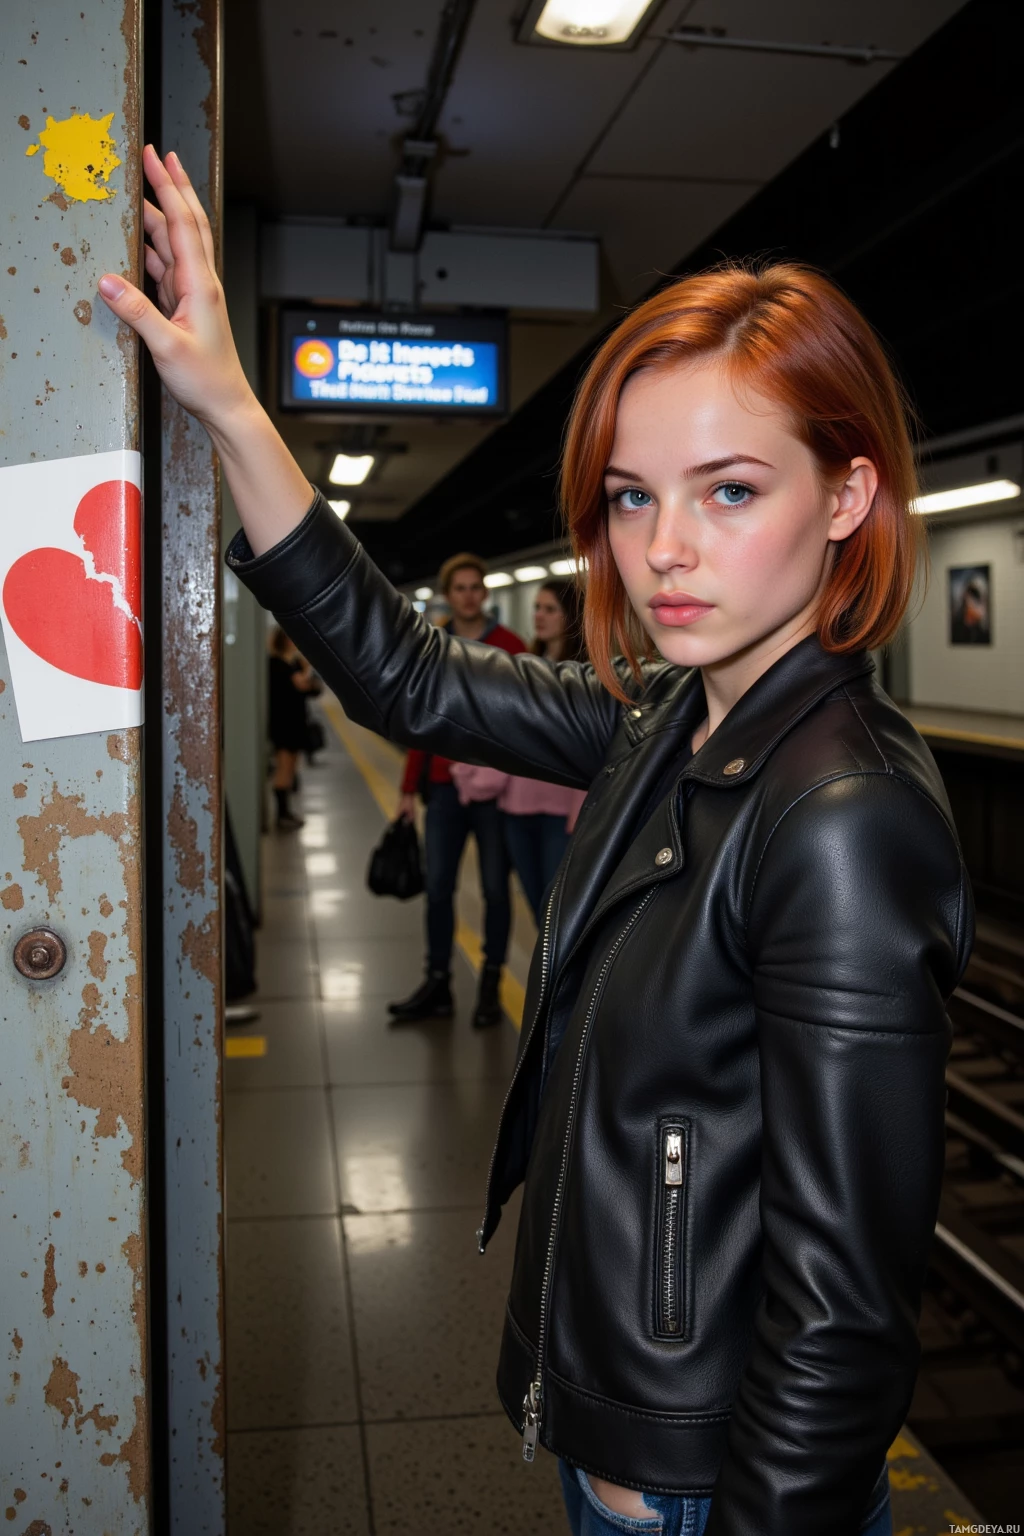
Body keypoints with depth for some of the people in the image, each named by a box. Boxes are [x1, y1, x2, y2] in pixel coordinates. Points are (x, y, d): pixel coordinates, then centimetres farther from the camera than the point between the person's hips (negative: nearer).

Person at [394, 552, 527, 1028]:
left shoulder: (510, 648, -3)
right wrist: (409, 789, 9)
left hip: (495, 788, -3)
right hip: (444, 787, 3)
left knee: (495, 887, 6)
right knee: (437, 887, 6)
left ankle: (490, 985, 18)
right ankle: (438, 983, 16)